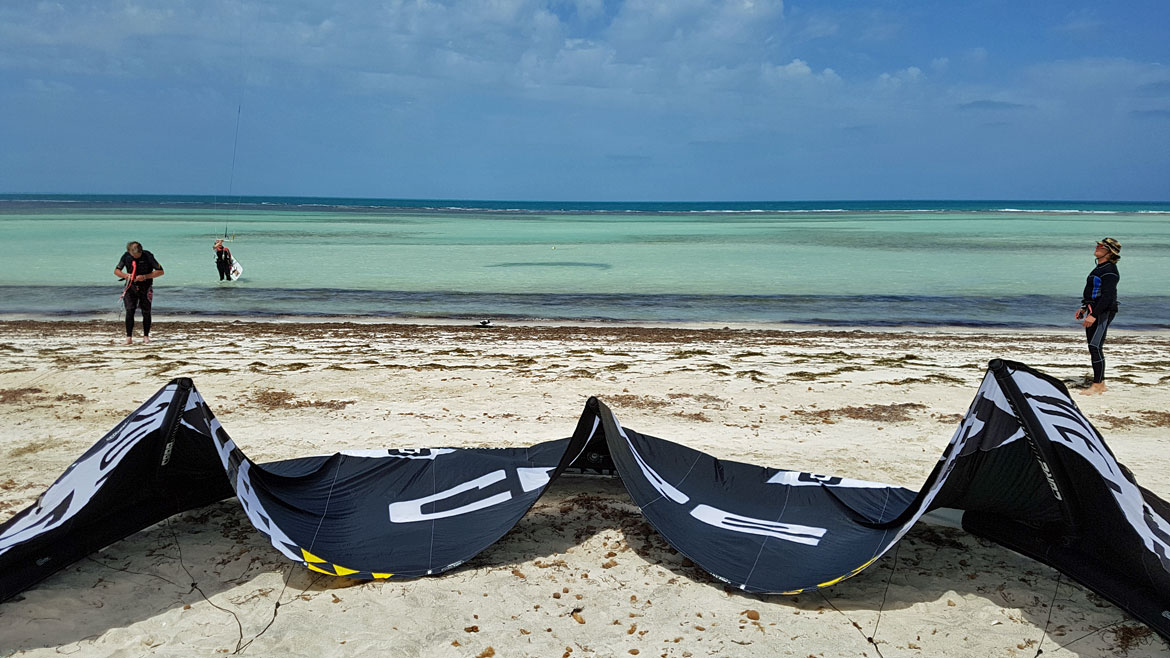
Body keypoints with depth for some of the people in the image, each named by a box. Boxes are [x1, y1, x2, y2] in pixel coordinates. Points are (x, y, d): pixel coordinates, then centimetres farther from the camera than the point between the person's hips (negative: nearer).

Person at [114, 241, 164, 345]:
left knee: (146, 312, 2)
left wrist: (145, 277, -23)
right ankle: (129, 337, -8)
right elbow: (116, 271, 4)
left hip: (145, 287, -1)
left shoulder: (148, 256, -14)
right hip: (131, 286, 1)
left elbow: (160, 271, -13)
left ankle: (146, 336, 14)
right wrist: (125, 275, -18)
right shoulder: (126, 256, -5)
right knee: (129, 311, -9)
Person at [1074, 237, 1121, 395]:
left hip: (1103, 313, -10)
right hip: (1094, 311, 10)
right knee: (1093, 348, 12)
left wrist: (1094, 315, -26)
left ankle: (1097, 385, -8)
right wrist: (1084, 308, 21)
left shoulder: (1110, 271, -14)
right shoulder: (1099, 268, 18)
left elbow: (1107, 296, -22)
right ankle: (1100, 383, 20)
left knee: (1095, 348, -12)